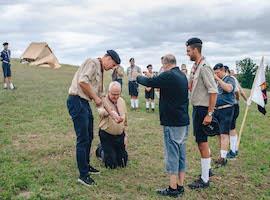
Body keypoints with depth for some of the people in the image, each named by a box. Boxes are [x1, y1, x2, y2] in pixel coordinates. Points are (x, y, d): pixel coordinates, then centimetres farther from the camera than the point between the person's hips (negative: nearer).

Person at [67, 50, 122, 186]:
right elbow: (82, 81, -24)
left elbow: (100, 96, 24)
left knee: (89, 137, 18)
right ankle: (83, 175, 6)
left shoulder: (100, 72, 21)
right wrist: (95, 97, -12)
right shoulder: (92, 62, -8)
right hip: (77, 101, -10)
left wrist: (113, 114, 22)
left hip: (85, 103, 10)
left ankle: (86, 166, 35)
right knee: (83, 139, -5)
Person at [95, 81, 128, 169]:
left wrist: (125, 135, 9)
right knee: (112, 165, -1)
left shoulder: (122, 101, 2)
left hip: (120, 136, 6)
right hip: (107, 136, -5)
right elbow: (101, 112, -42)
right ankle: (101, 149, 27)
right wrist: (106, 112, -63)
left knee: (123, 163, 13)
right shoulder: (103, 101, -17)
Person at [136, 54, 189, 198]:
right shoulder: (182, 76, 11)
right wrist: (150, 78, 21)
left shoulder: (169, 75, -16)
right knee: (181, 153, 13)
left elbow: (149, 82, -10)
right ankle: (180, 186, 21)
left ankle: (173, 189, 7)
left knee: (172, 154, -1)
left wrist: (138, 77, 9)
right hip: (183, 121, 9)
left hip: (172, 122, -9)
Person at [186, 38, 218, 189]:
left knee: (202, 143, -1)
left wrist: (209, 114, -23)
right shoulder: (195, 66, 10)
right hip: (197, 108, 9)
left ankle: (204, 180, 11)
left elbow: (213, 91, -22)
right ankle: (207, 169, 38)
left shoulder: (204, 67, -18)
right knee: (202, 141, 21)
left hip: (203, 110, -9)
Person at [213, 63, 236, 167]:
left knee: (224, 134, -10)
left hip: (226, 110, -7)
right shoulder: (216, 81, 16)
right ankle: (222, 155, 22)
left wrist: (218, 79, -23)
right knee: (219, 134, 12)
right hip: (216, 110, 8)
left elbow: (229, 88, -26)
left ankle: (223, 158, -8)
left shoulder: (229, 79, -4)